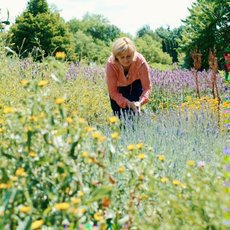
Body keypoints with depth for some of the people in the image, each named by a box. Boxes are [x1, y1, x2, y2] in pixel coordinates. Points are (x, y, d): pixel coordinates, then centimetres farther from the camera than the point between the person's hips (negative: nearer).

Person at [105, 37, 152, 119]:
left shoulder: (140, 61, -34)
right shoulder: (111, 64, -34)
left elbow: (147, 87, -26)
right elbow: (113, 92, -26)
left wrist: (140, 102, -45)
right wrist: (128, 103, -40)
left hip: (135, 85, 0)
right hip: (118, 88, 0)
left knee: (134, 114, -13)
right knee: (121, 118, -5)